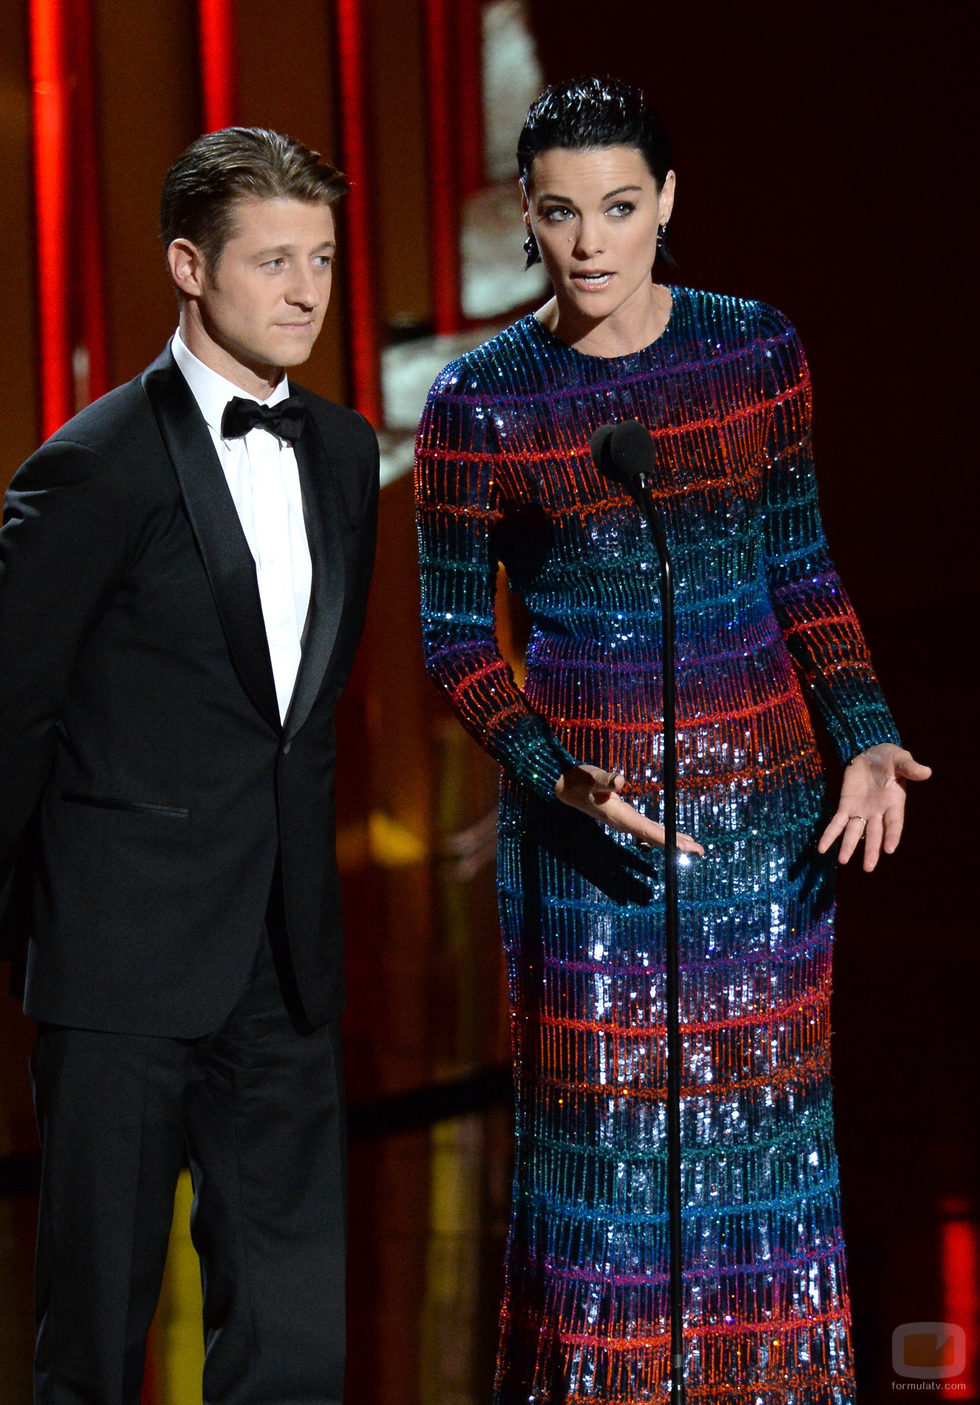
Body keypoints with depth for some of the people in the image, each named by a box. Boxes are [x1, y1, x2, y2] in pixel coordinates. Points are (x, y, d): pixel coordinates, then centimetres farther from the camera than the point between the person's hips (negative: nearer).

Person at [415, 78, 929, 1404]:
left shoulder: (757, 350, 1)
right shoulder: (479, 402, -6)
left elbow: (802, 563, 9)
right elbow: (452, 626, -1)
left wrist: (867, 740, -2)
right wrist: (557, 777, -15)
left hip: (763, 797, 2)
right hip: (590, 808, -2)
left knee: (761, 1118, 7)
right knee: (601, 1127, 1)